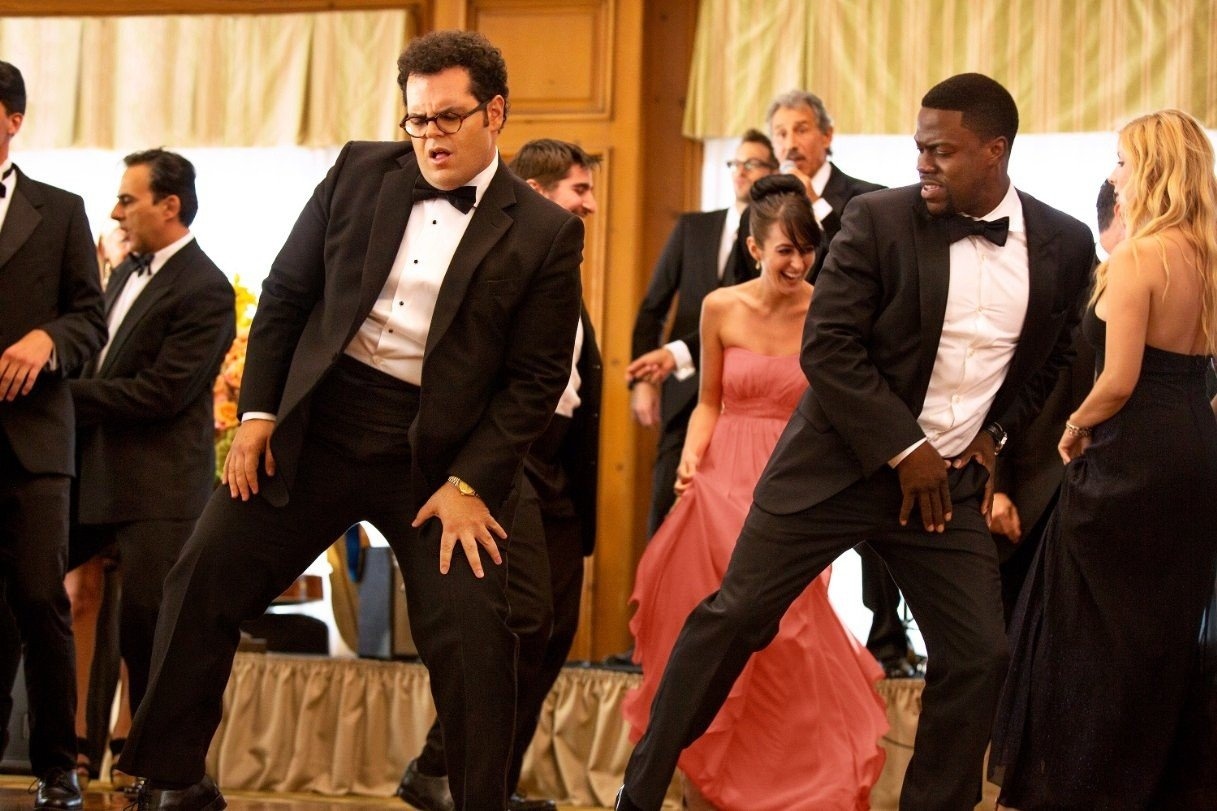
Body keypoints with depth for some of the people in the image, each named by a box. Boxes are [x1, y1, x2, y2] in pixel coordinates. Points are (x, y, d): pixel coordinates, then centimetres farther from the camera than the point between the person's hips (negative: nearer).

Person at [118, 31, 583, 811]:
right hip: (316, 425, 3)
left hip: (442, 452, -3)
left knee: (473, 636, -9)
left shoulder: (545, 234, -6)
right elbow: (287, 292, 8)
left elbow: (537, 378, -6)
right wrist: (259, 410, 0)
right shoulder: (360, 172, 3)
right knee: (204, 581, 4)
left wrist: (469, 484, -13)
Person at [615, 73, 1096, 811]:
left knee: (979, 655, -1)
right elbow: (827, 346, -13)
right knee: (735, 615, -3)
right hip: (838, 462, -3)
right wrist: (904, 449, -15)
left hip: (950, 477, 3)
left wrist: (997, 434, 5)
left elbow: (1049, 357, 17)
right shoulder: (880, 219, -11)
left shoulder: (1065, 246, -1)